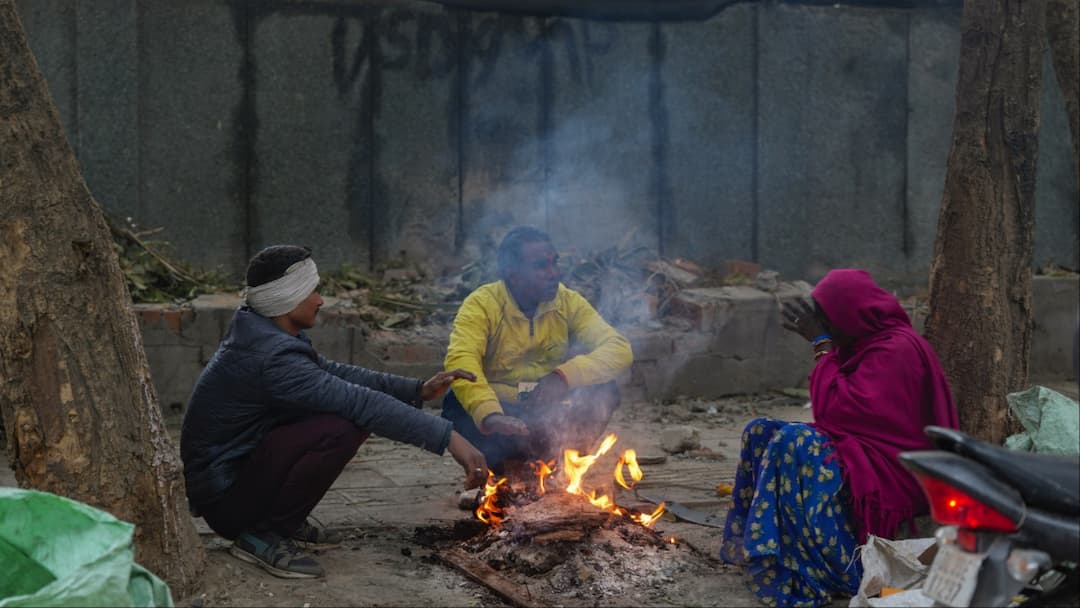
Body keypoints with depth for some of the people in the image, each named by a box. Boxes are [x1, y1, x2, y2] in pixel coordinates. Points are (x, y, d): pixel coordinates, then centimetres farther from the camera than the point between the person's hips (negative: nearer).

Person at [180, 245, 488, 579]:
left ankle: (287, 522, 11)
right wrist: (448, 437, -31)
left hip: (242, 464, 10)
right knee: (342, 427, -26)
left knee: (350, 412, 5)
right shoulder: (271, 357, -26)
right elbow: (361, 402, -31)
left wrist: (418, 389, 2)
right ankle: (260, 534, -11)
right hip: (222, 498, -10)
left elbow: (336, 374, 10)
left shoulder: (266, 336, 4)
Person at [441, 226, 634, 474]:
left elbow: (619, 349, -15)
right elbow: (460, 359, -32)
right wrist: (489, 415, -50)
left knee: (603, 391, -22)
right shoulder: (482, 304, -15)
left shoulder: (569, 302, -5)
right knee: (457, 405, -31)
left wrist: (564, 376, -32)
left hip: (552, 418, 2)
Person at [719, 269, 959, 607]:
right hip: (860, 454, 10)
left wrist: (822, 344, -15)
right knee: (761, 432, -2)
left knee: (792, 444, -30)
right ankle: (757, 547, -8)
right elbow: (842, 409, 15)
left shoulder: (896, 350, -17)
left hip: (893, 474, -10)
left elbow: (838, 409, -22)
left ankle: (798, 568, -25)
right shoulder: (868, 342, 12)